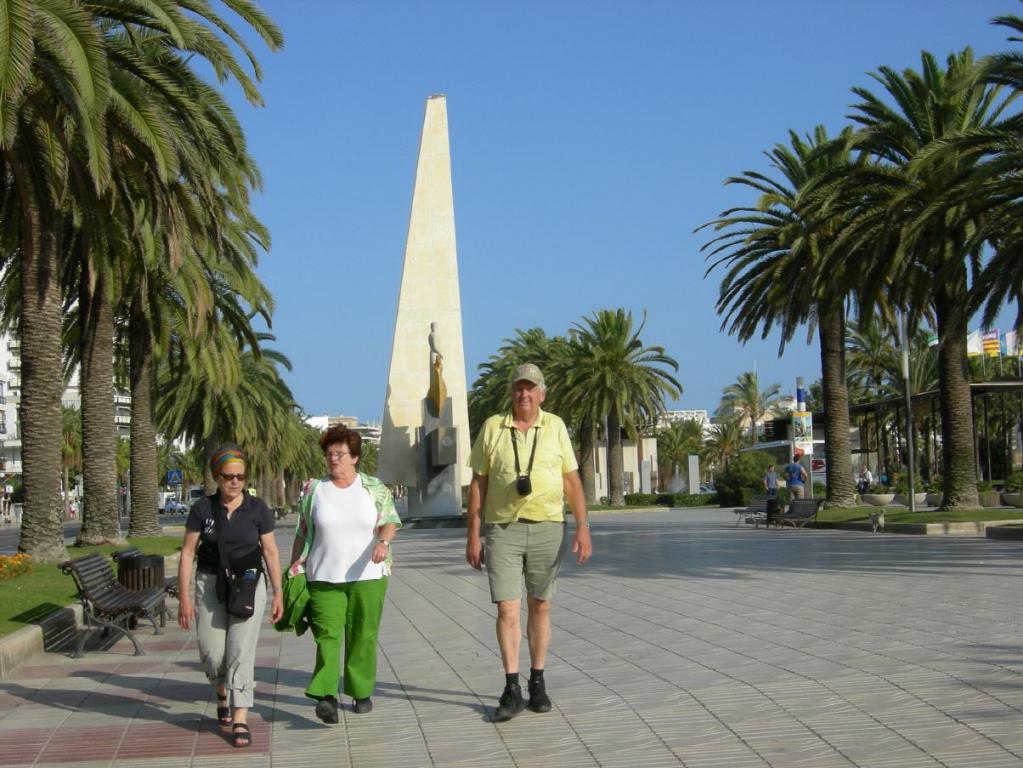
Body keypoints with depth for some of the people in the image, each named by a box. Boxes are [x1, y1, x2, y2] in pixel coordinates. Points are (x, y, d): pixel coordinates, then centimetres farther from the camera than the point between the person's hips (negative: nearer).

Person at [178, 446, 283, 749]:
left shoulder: (257, 508, -2)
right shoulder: (202, 508, -2)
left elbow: (271, 552, 4)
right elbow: (187, 553, 1)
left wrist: (278, 593, 2)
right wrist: (184, 597, -4)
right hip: (211, 584, 1)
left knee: (241, 650, -7)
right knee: (211, 651, -3)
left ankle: (240, 721, -4)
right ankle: (222, 691, 31)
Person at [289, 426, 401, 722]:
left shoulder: (374, 488, 5)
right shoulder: (314, 490, 7)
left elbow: (390, 522, -2)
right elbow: (303, 534, 12)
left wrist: (383, 541, -23)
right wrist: (293, 570, 9)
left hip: (367, 576, 0)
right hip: (324, 577, 0)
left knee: (363, 636, 4)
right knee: (327, 634, -11)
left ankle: (362, 692, 17)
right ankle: (326, 696, -17)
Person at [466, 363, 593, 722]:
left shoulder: (555, 426, 5)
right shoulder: (492, 427, 3)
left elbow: (572, 480, 5)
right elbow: (478, 484, 4)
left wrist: (583, 526, -5)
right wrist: (472, 535, 0)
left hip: (547, 528, 1)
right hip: (503, 530, -1)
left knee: (540, 606, 9)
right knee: (507, 608, -7)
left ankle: (537, 683, 19)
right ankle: (512, 689, -2)